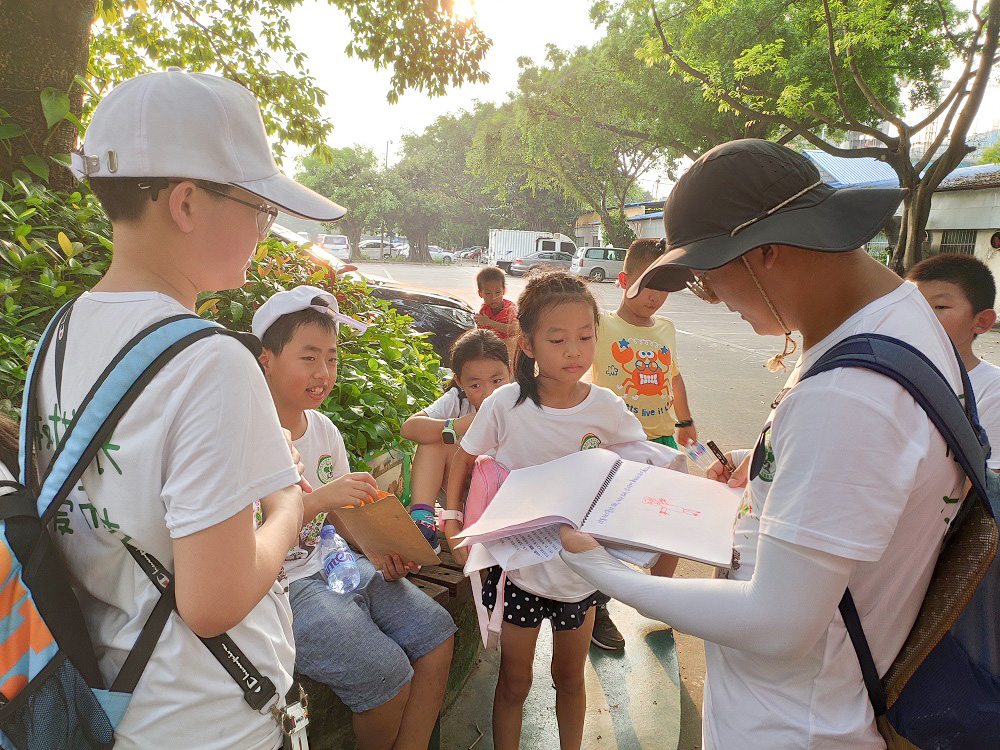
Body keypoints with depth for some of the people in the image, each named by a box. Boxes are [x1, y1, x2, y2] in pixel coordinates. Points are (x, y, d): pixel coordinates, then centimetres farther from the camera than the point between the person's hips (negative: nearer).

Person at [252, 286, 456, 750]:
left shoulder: (324, 429, 6)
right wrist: (317, 500, -35)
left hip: (331, 564, 8)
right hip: (277, 586, -7)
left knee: (436, 633, -1)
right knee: (386, 674, -19)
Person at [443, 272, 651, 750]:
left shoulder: (606, 408, -13)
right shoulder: (506, 404, -16)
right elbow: (463, 460, -1)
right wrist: (452, 524, -8)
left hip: (579, 565, 2)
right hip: (518, 562, -1)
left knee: (570, 678, 23)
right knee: (514, 681, 16)